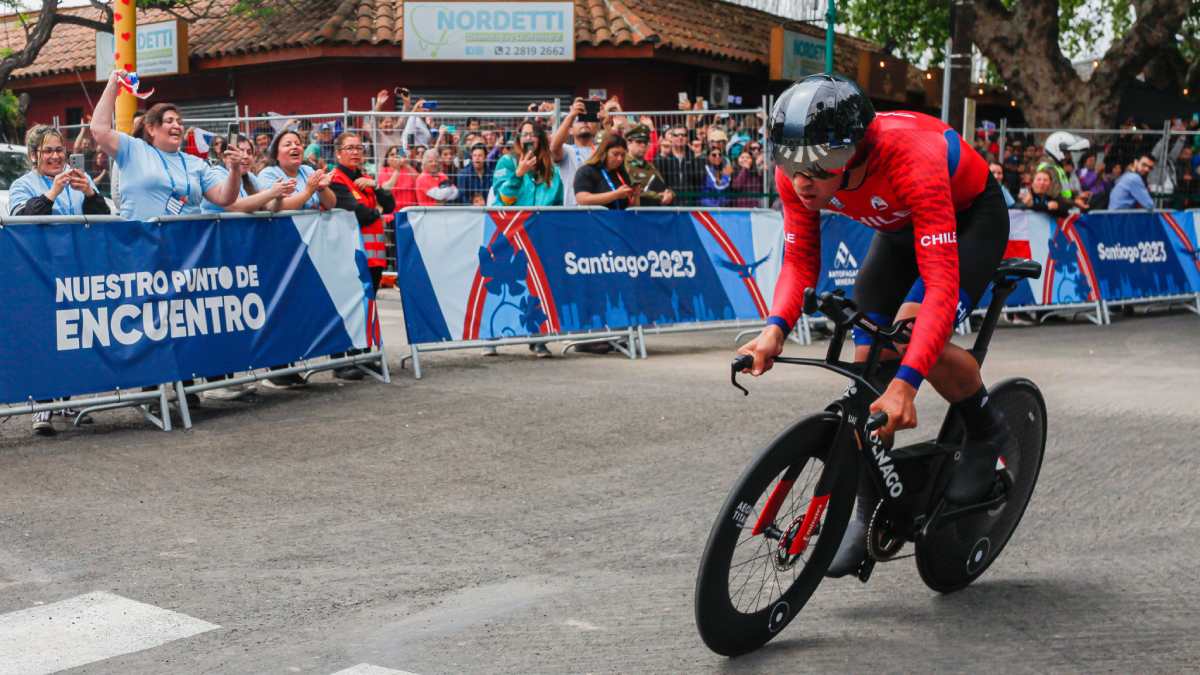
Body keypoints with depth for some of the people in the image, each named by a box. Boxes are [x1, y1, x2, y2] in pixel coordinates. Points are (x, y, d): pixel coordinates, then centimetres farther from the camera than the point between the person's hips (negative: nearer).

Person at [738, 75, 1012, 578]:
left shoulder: (911, 161, -43)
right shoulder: (797, 174, -26)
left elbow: (941, 284, -46)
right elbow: (799, 262, -17)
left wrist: (907, 381, -56)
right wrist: (776, 327, -38)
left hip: (971, 215, -5)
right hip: (899, 226, 6)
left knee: (912, 340, -29)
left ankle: (988, 431, 1)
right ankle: (871, 512, 11)